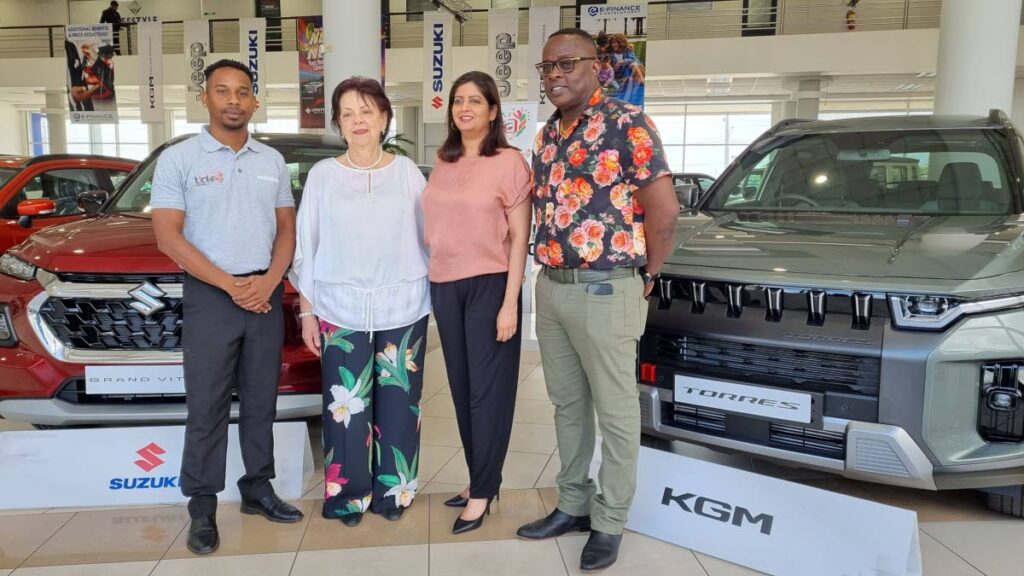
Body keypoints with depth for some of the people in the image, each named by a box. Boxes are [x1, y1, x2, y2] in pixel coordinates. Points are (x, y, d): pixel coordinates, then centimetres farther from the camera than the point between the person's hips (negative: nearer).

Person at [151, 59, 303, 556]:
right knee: (206, 407, 1)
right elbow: (168, 236, -8)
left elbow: (286, 229, 10)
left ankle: (258, 489, 24)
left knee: (261, 402, 11)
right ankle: (202, 507, 12)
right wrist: (229, 284, -14)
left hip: (266, 295, 4)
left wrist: (268, 282, -8)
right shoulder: (178, 159, -2)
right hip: (210, 297, -3)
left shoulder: (272, 161, 10)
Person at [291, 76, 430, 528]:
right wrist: (306, 311, 3)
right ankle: (349, 496, 19)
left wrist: (435, 299, 1)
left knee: (398, 406, 6)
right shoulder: (322, 175, 4)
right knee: (346, 407, 2)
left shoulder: (407, 172, 4)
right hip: (341, 311, 0)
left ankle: (393, 492, 23)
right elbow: (306, 247, 4)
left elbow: (429, 237, 5)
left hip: (402, 309, 1)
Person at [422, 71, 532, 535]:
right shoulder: (442, 163, 11)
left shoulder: (509, 162, -7)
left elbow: (519, 237, -9)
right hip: (444, 286, 6)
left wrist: (510, 303, -14)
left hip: (489, 285, -6)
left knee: (488, 390, 2)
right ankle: (480, 479, 27)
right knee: (461, 387, 12)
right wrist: (426, 277, 11)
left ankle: (482, 491, 14)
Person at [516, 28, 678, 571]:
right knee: (567, 405, 17)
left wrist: (646, 273, -4)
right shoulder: (546, 135, 12)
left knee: (615, 412, 6)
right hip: (550, 289, 8)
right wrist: (551, 267, 11)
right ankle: (572, 505, 33)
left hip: (605, 291, -7)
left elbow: (664, 209, -13)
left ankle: (609, 523, 21)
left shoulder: (626, 124, -11)